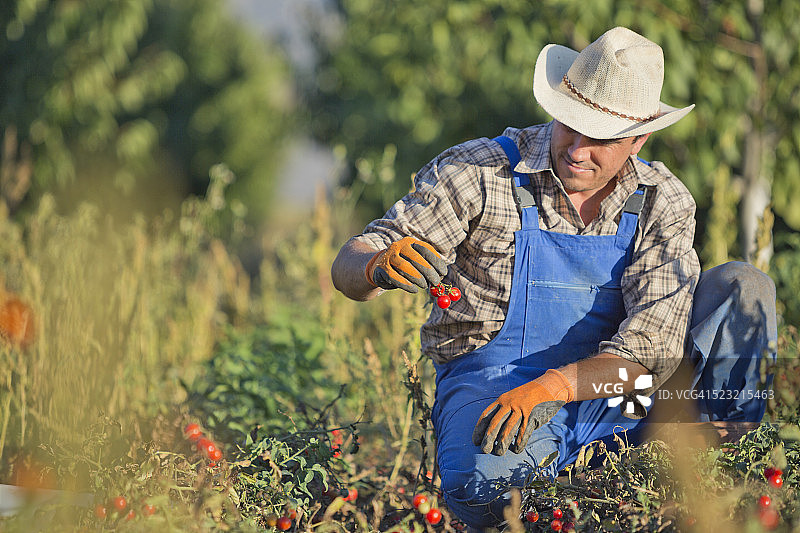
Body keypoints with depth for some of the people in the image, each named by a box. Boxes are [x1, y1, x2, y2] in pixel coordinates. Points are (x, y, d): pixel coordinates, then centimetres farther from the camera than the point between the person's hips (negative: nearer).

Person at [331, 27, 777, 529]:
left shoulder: (664, 202, -3)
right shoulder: (480, 173, -9)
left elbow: (655, 349, -15)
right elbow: (350, 267, -9)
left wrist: (551, 386, -31)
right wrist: (381, 267, -35)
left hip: (613, 394, 3)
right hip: (491, 385, -2)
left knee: (742, 286, -12)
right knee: (486, 478, -39)